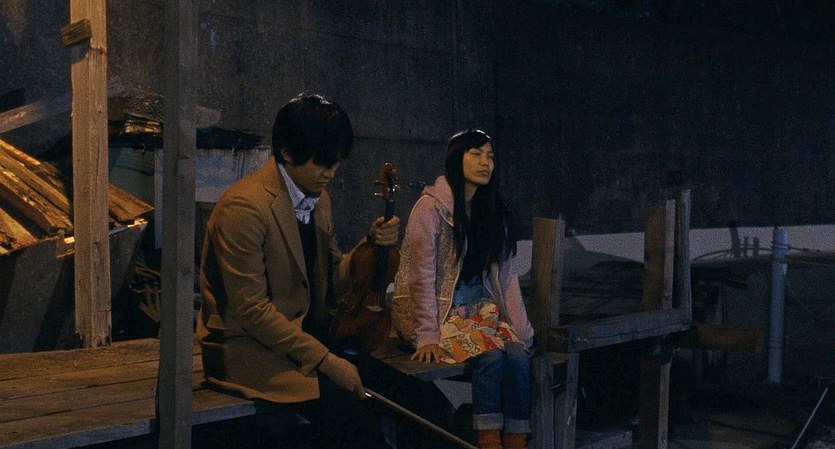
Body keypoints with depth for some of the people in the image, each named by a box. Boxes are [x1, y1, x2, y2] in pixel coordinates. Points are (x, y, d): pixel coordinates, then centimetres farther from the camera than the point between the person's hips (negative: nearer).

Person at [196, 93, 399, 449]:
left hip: (307, 336, 8)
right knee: (351, 407, -27)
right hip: (249, 349, -8)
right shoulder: (245, 206, -18)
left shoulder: (318, 198, 9)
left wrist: (372, 244, -7)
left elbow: (331, 283, 11)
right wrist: (324, 359, -22)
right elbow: (250, 308, -20)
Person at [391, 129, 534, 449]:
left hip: (478, 307, 5)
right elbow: (422, 276, -16)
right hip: (438, 309, -5)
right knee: (490, 355, -28)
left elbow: (507, 275, 5)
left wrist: (520, 331, -1)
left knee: (518, 355, -21)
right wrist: (428, 336, -20)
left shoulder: (493, 211, 7)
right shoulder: (431, 206, -12)